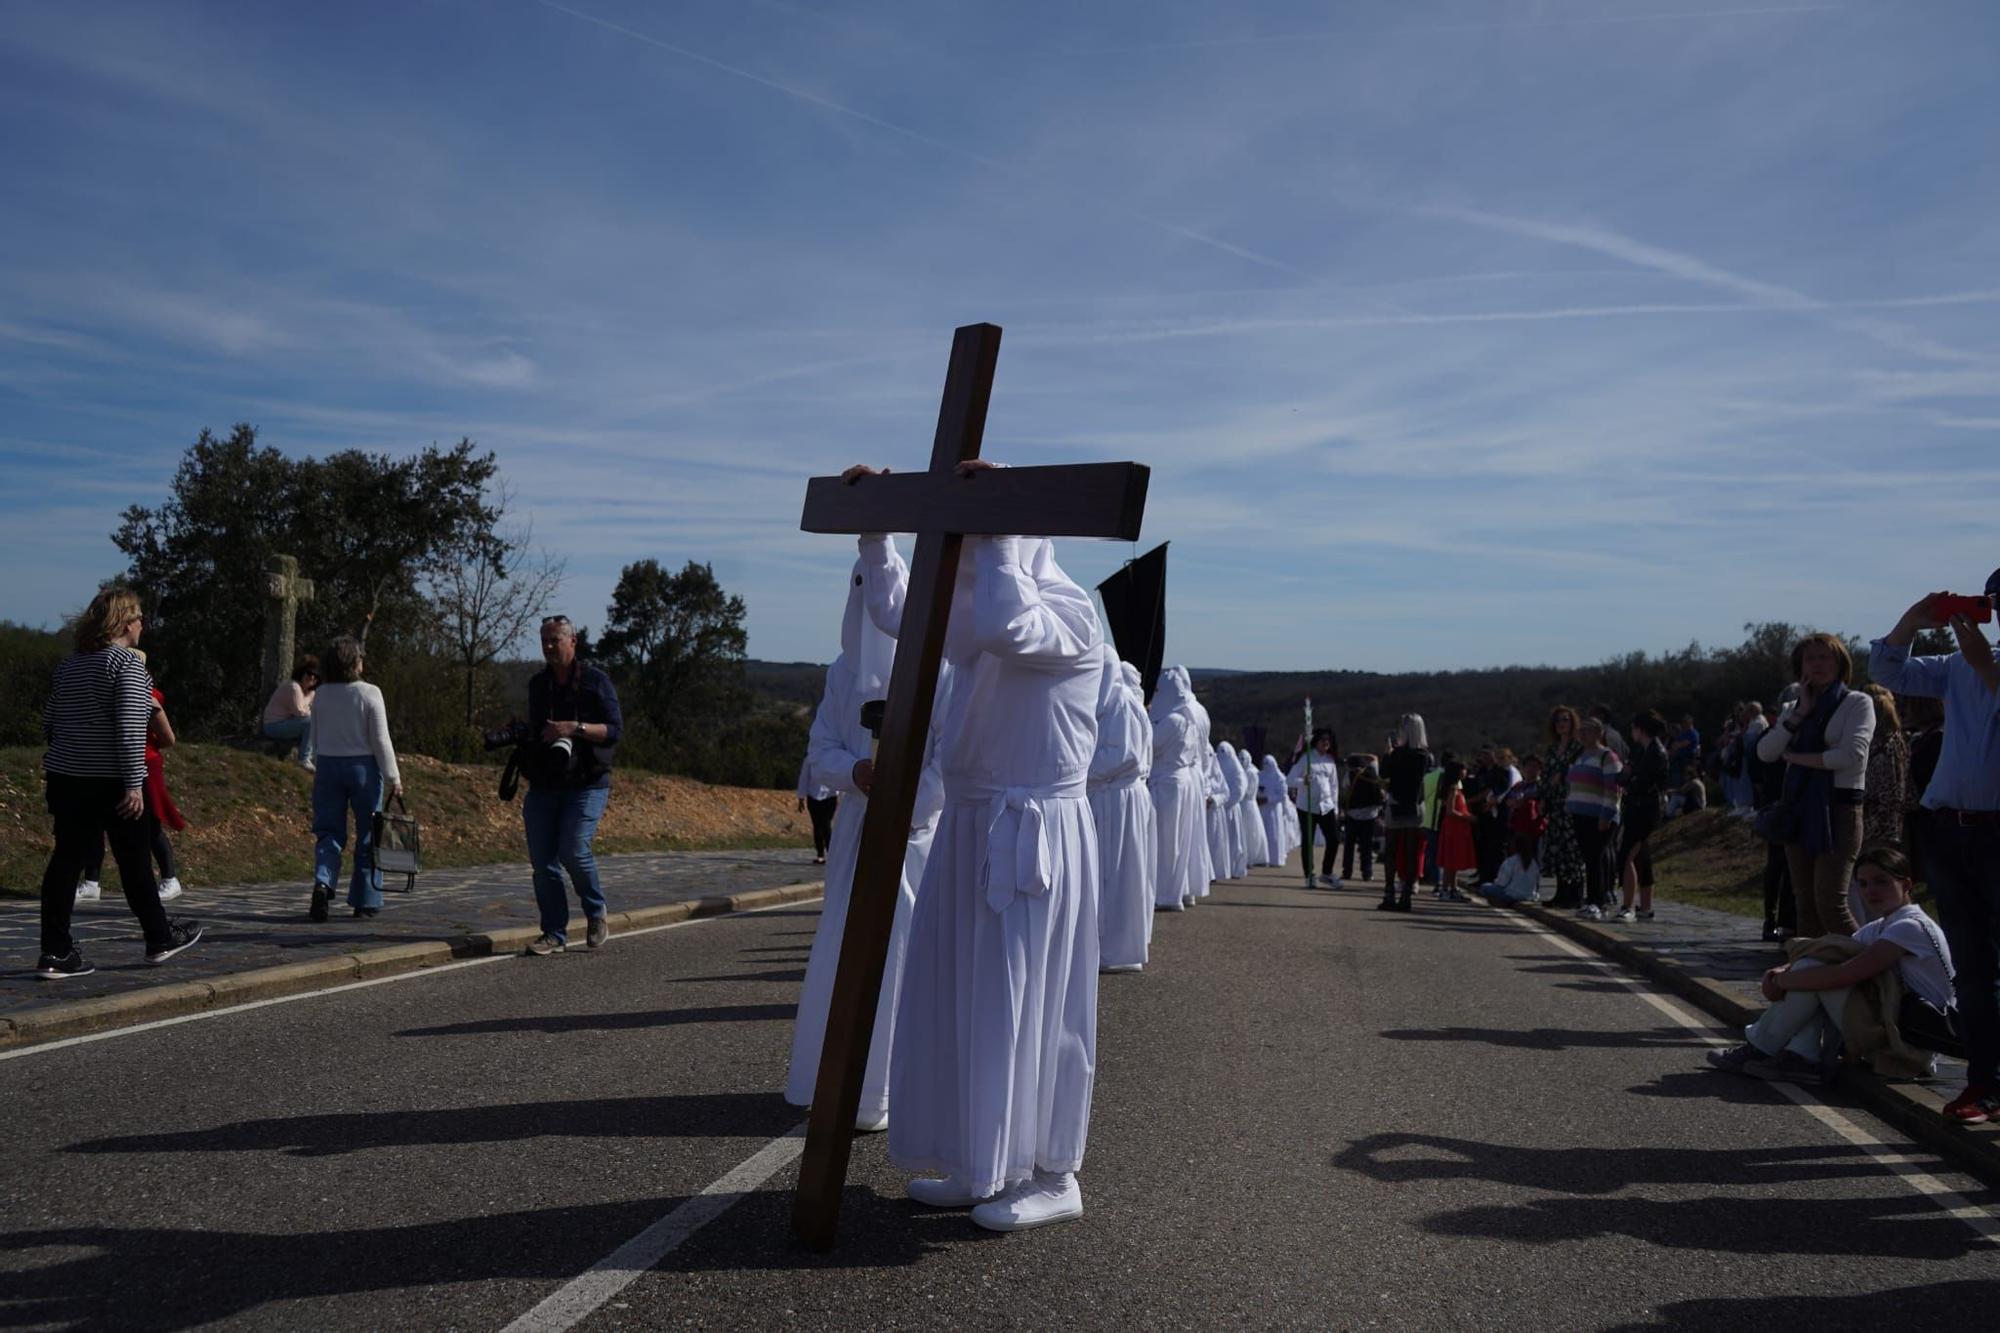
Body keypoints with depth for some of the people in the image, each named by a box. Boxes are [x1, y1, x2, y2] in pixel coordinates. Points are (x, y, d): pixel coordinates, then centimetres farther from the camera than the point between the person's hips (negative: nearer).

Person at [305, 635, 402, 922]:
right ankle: (365, 901, 10)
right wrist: (393, 777, -7)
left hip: (328, 766, 4)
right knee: (368, 835, 6)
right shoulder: (369, 694, -10)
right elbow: (381, 740, -11)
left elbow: (315, 740, 9)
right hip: (363, 766, -3)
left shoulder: (321, 695, 3)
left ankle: (322, 881, -18)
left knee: (329, 833, 8)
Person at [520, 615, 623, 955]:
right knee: (543, 861, -1)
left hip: (587, 784, -5)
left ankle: (596, 913, 6)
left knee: (573, 850, -19)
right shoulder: (537, 684, 16)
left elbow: (614, 729, -8)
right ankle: (554, 933, 7)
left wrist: (575, 728, -20)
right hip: (543, 785, 5)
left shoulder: (595, 680, -1)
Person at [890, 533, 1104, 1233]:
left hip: (1034, 834, -9)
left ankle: (1052, 1177, 13)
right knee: (963, 1000, 13)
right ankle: (983, 1168, 26)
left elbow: (1008, 630, -34)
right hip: (973, 827, 9)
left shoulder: (1068, 609, -13)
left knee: (1023, 1004, -2)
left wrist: (999, 542, -23)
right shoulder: (974, 606, 14)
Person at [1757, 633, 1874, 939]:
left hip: (1838, 809, -6)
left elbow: (1852, 755, -15)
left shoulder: (1857, 703, 1)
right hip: (1800, 810, 6)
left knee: (1830, 903, -15)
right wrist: (1800, 713, -3)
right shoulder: (1795, 708, 17)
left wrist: (1795, 756, -6)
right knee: (1806, 903, 7)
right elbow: (1765, 752, 3)